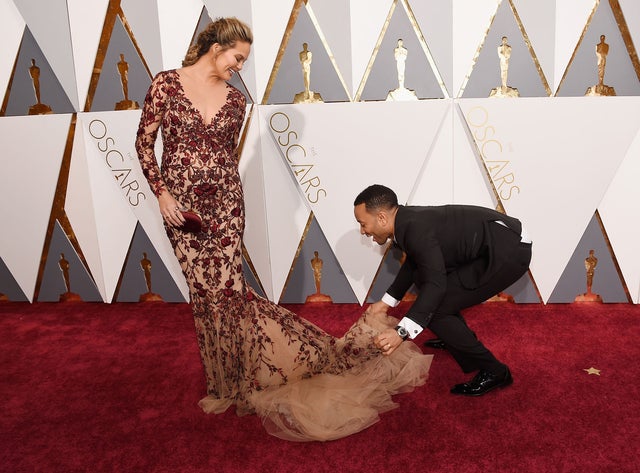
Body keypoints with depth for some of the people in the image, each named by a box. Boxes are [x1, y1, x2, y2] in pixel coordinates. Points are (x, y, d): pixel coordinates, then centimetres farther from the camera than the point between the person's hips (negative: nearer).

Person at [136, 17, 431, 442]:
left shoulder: (235, 100, 7)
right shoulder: (166, 84, -1)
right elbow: (145, 142, 0)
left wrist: (233, 203, 12)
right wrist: (161, 193, -9)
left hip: (225, 203, 1)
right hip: (181, 205, -1)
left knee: (224, 289, -4)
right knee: (208, 291, 4)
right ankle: (231, 381, 22)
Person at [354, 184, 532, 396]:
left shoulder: (416, 228, -23)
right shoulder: (409, 219, 7)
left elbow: (436, 284, -30)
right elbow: (413, 263, 24)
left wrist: (402, 331, -35)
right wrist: (386, 302, 27)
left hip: (509, 251, -10)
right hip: (490, 246, 10)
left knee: (433, 309, -11)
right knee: (422, 277, 17)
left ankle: (493, 372, 2)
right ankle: (462, 339, 33)